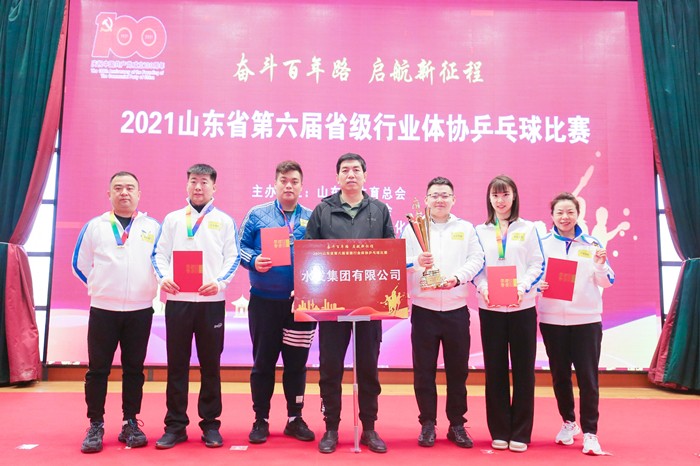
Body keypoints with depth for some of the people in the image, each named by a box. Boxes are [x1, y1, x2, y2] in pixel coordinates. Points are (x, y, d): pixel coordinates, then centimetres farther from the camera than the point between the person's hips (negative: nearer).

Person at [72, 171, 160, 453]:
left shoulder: (153, 227, 5)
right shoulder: (94, 226, 6)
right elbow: (80, 264, 11)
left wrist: (150, 287, 4)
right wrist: (99, 286, 10)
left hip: (140, 310, 0)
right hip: (103, 309, 0)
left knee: (134, 368, 8)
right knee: (97, 369, 4)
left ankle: (130, 424, 19)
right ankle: (95, 426, 16)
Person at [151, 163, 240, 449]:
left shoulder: (224, 221, 8)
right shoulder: (172, 219, 12)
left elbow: (233, 257, 1)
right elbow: (159, 254, 9)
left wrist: (219, 281, -15)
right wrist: (163, 277, -10)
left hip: (212, 300, -1)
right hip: (177, 299, 1)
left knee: (211, 364, 5)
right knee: (177, 364, 6)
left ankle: (210, 425, 16)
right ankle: (175, 425, 16)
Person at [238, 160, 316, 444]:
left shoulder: (312, 219, 5)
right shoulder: (257, 214, 3)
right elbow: (240, 247, 1)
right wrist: (254, 261, -18)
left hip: (301, 301, 1)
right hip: (264, 300, -1)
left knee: (297, 362, 10)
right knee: (263, 361, 8)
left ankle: (295, 419, 25)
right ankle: (261, 420, 23)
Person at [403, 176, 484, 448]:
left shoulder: (466, 228, 9)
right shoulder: (413, 228, 5)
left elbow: (476, 260, 0)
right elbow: (399, 262, -3)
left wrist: (457, 277, -17)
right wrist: (417, 262, -24)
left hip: (456, 309, 1)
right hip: (423, 309, -1)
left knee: (458, 369, 9)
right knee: (424, 369, 5)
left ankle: (457, 424, 23)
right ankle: (427, 424, 20)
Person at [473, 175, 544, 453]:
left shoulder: (528, 228, 6)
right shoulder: (480, 231, 9)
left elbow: (538, 265, 0)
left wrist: (522, 288, -17)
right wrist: (482, 288, -14)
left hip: (522, 307, -1)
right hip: (490, 308, 1)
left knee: (523, 369, 4)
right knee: (495, 369, 6)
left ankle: (520, 433, 15)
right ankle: (499, 431, 17)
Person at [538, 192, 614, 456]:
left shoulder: (591, 243, 3)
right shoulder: (542, 243, 2)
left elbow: (607, 282, 2)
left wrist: (600, 265, -17)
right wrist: (537, 284, -18)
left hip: (586, 319, -1)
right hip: (552, 320, 1)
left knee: (588, 377, 0)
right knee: (559, 375, 12)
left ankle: (590, 432, 10)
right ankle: (568, 422, 31)